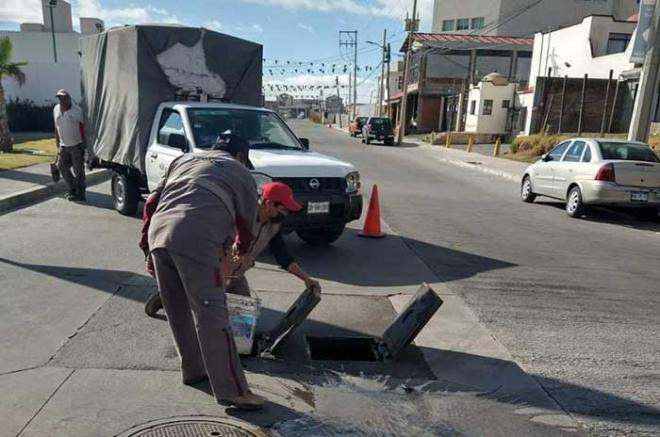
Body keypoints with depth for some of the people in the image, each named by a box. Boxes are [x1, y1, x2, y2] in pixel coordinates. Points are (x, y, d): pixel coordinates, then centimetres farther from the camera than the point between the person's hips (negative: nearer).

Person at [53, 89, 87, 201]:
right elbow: (56, 127, 15)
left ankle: (80, 193, 4)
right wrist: (57, 143, 14)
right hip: (64, 145, 6)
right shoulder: (56, 110, 8)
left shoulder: (76, 110, -8)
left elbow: (82, 127, -6)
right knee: (62, 166, 7)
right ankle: (72, 190, 20)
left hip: (76, 145, -6)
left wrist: (84, 143, -10)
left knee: (78, 170, -3)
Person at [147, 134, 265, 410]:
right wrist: (244, 253, 36)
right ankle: (231, 390, -3)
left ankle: (193, 370, 32)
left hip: (159, 230, 6)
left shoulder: (184, 159, 31)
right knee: (211, 311, -6)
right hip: (194, 236, -6)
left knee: (178, 309, 18)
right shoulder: (240, 172, 17)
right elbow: (245, 226, 16)